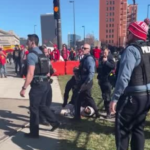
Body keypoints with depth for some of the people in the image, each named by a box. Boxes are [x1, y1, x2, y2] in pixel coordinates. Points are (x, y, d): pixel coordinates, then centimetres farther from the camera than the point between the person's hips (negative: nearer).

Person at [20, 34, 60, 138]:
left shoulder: (31, 55, -14)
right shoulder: (42, 54, 14)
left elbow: (30, 73, -22)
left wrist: (24, 88, -21)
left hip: (37, 85, -9)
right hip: (45, 83, 9)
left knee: (34, 108, 4)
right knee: (42, 105, 22)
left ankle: (34, 133, 16)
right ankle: (54, 122, 25)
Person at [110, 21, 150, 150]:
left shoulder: (132, 49, -17)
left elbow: (124, 77, -24)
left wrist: (115, 98, -19)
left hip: (132, 96, -8)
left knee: (122, 129, 7)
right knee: (138, 128, 19)